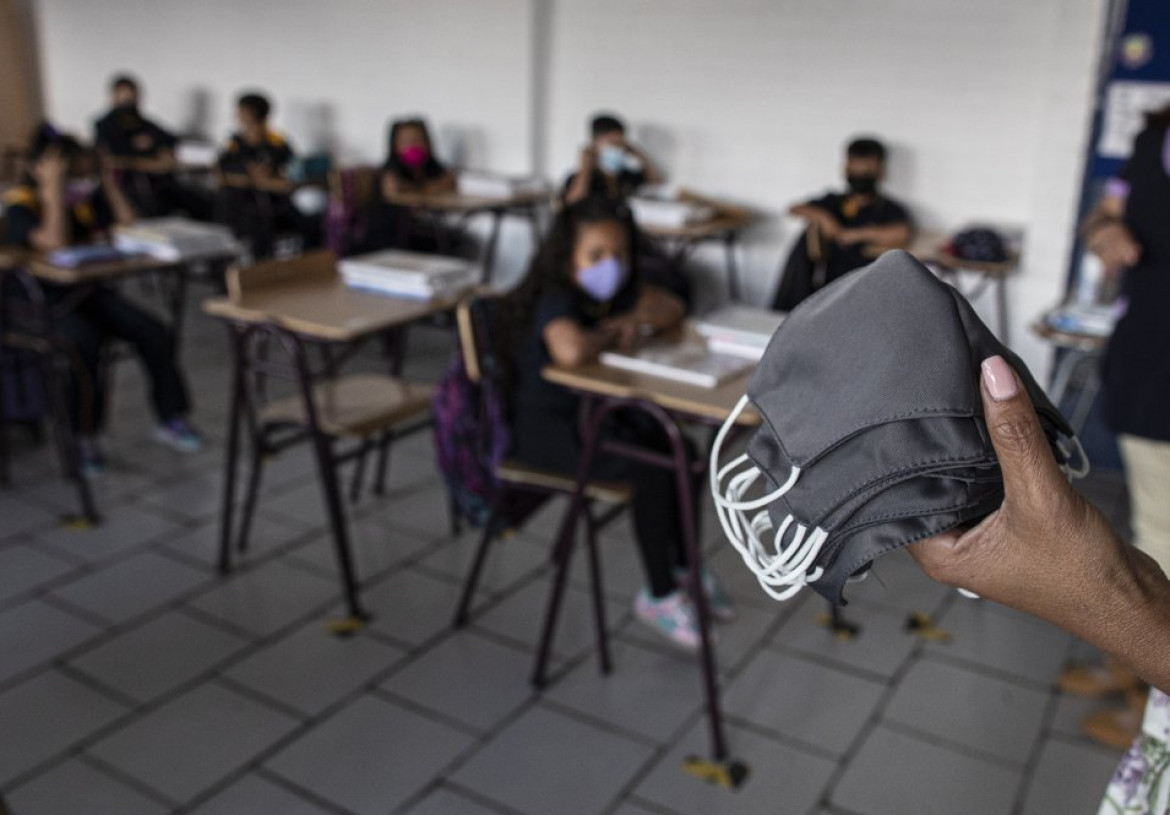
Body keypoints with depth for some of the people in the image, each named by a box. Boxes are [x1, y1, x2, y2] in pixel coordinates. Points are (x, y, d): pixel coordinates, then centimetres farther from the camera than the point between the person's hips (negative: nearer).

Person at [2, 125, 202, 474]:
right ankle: (81, 437, -19)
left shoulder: (85, 198, 8)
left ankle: (171, 419, -3)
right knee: (84, 344, -35)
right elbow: (55, 243, -29)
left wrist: (107, 181, -2)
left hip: (87, 292, 6)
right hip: (44, 302, -6)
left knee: (152, 332, -16)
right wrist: (53, 190, -23)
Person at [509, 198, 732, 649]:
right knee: (651, 470, -23)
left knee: (682, 453, -8)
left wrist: (634, 321, -10)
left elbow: (672, 309, 11)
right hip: (545, 424, -8)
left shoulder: (619, 288, 2)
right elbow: (572, 350, -44)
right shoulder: (556, 299, -23)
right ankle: (659, 595, -3)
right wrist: (610, 333, -23)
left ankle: (683, 566, 15)